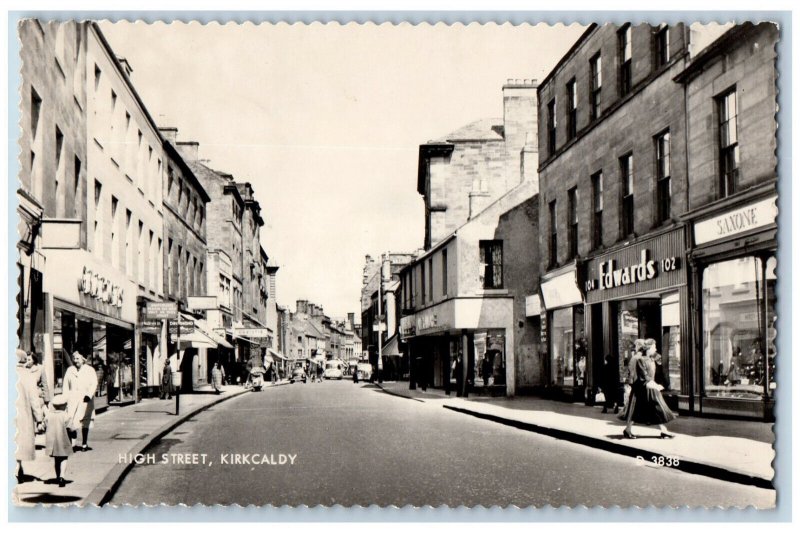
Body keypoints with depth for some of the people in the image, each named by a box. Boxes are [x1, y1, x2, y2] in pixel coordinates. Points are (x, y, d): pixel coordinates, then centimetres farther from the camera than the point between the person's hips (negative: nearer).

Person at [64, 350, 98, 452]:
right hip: (72, 400, 1)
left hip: (85, 400, -1)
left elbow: (94, 384, -4)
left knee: (85, 423, 4)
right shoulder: (70, 370, 13)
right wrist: (66, 398, 0)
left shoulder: (89, 370, 5)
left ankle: (84, 444, 12)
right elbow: (66, 385, 11)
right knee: (71, 421, -10)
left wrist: (89, 395, -18)